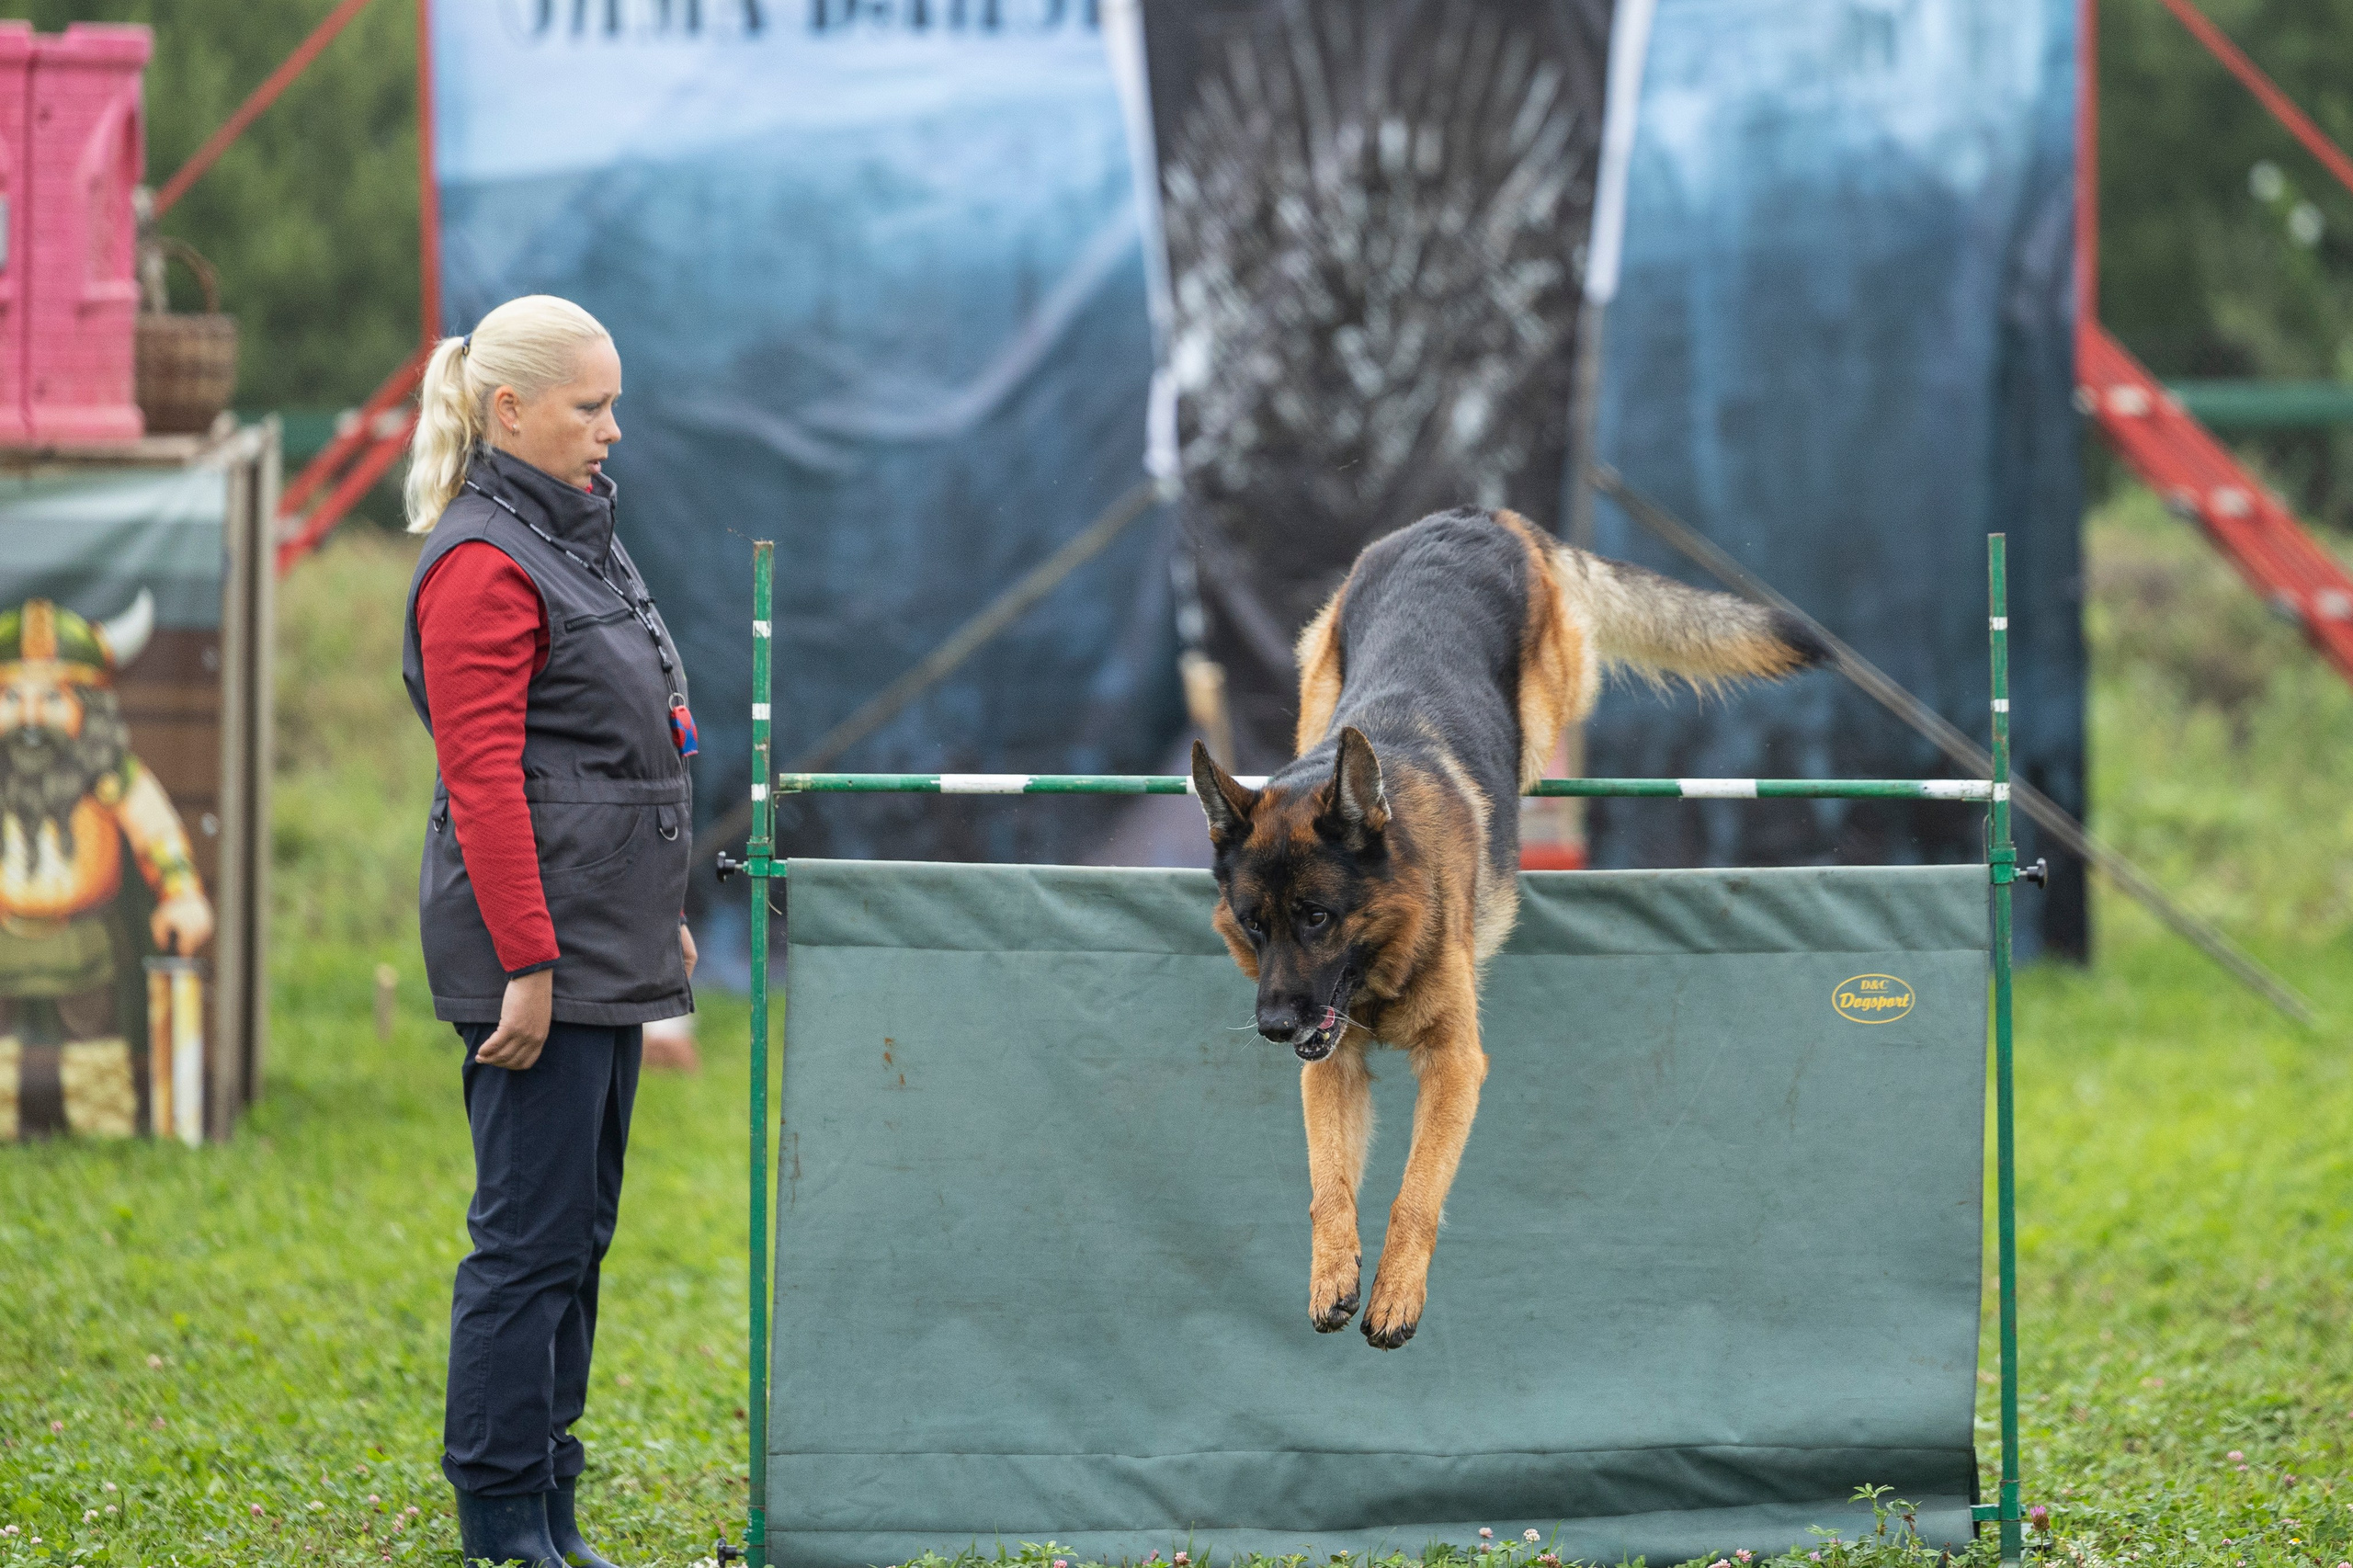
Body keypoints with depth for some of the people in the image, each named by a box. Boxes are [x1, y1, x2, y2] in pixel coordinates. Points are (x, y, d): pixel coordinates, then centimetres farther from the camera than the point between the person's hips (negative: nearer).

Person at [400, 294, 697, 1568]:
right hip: (540, 945, -10)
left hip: (606, 943, 10)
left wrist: (661, 919, 20)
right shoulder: (482, 563, -13)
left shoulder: (576, 539, 16)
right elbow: (483, 780, -18)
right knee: (533, 1229, -6)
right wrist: (527, 963, -22)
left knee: (579, 1225, 12)